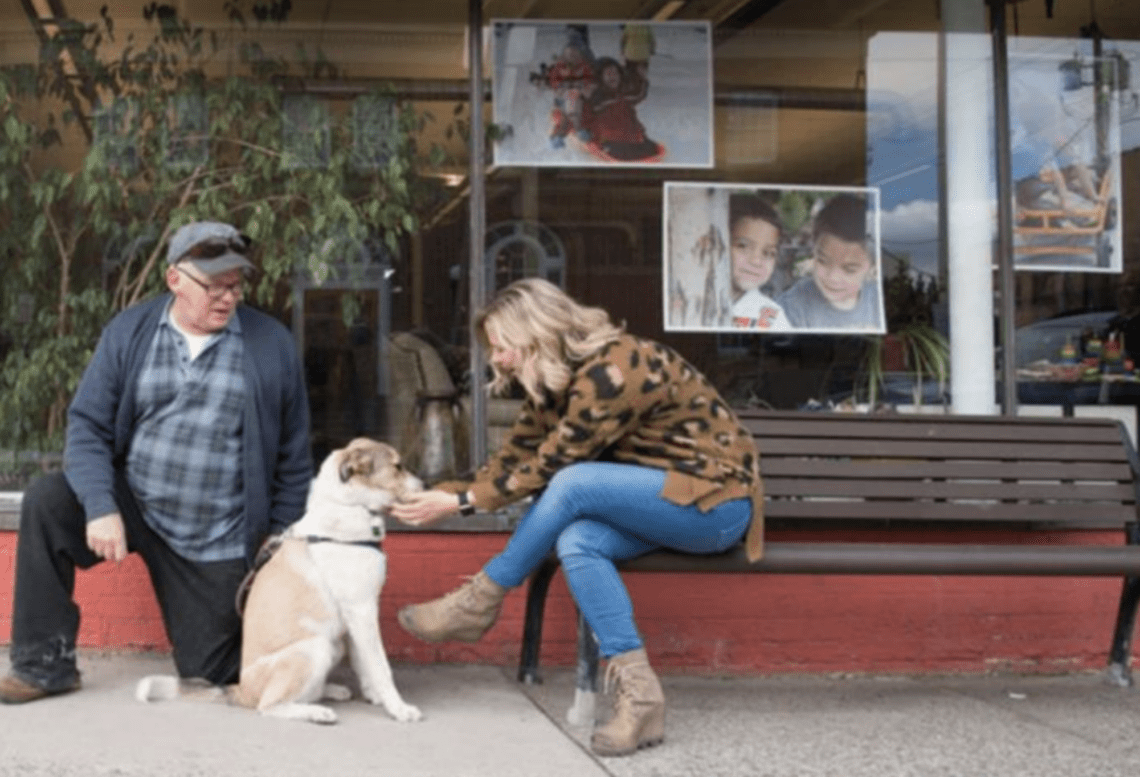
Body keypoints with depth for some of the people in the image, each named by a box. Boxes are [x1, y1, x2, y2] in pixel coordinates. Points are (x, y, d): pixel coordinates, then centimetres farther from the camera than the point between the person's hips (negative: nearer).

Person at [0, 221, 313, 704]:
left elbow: (292, 457, 1)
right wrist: (100, 507, -21)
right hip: (131, 503, 1)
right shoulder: (128, 332, -3)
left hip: (218, 539, -1)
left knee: (209, 674, 0)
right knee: (47, 501, -25)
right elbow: (87, 424, -5)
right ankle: (44, 665, -12)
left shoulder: (271, 345, -6)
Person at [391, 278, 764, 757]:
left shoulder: (615, 369, -24)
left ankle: (478, 604, -11)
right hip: (657, 499, 8)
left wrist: (462, 501, -18)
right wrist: (450, 493, -6)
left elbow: (549, 466, -21)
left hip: (716, 499, -8)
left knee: (573, 484, -29)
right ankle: (640, 699, -23)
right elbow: (516, 455, 4)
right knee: (575, 542, -23)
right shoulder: (557, 379, 4)